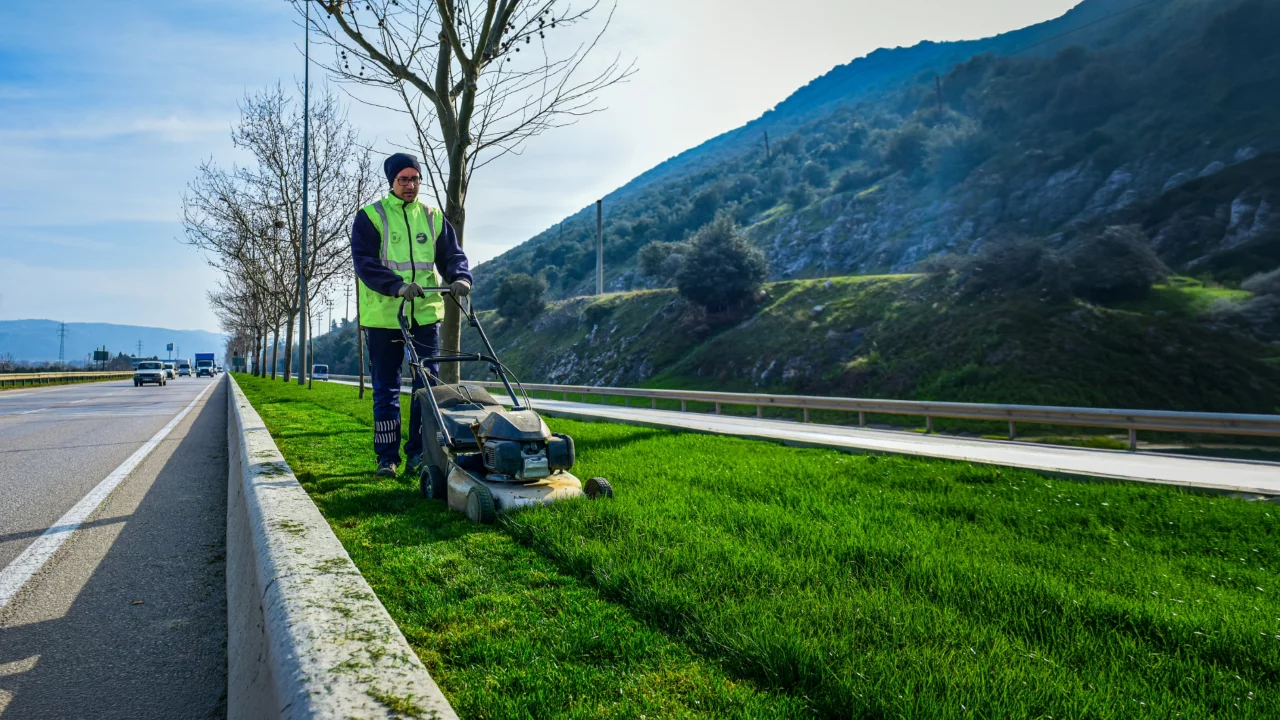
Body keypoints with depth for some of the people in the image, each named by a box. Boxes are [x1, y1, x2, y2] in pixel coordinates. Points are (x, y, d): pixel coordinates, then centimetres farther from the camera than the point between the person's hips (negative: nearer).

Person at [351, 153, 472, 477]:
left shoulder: (433, 218, 13)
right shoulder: (370, 217, 1)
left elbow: (451, 255, 8)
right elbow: (364, 262, -10)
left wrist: (460, 277, -15)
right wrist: (397, 285, -26)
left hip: (425, 314, 3)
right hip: (383, 316, -3)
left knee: (428, 384, 1)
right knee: (386, 389, 5)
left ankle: (419, 454, 10)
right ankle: (387, 457, 15)